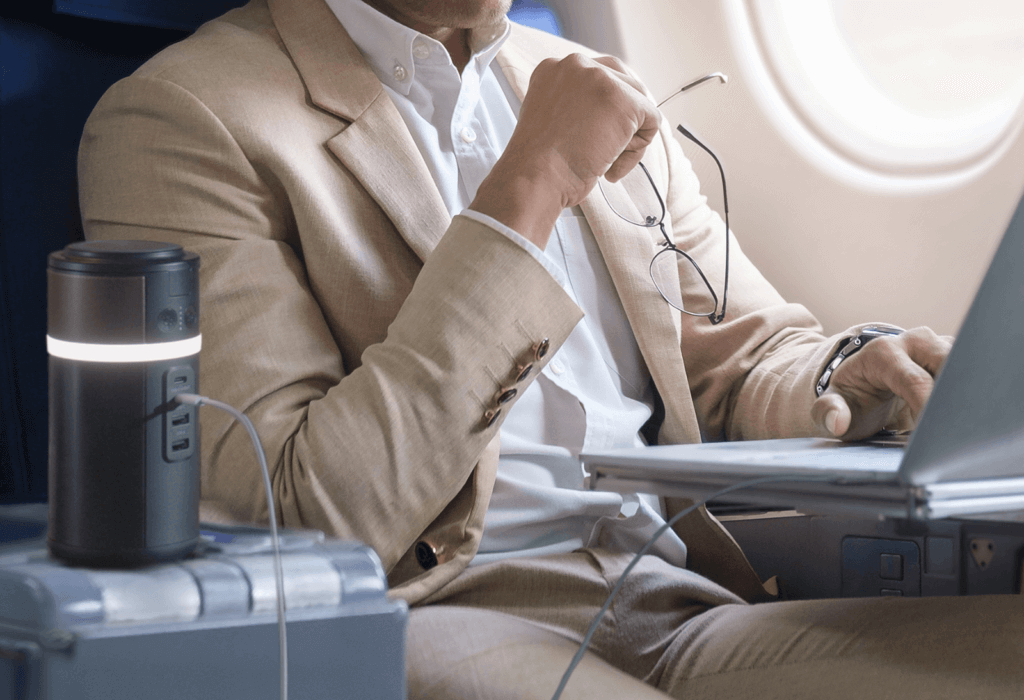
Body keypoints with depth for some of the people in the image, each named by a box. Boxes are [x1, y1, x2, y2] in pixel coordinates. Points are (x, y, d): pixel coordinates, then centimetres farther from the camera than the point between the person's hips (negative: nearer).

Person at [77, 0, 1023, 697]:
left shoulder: (594, 92, 20)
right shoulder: (182, 120, -3)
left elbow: (747, 357, 29)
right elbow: (312, 522, -13)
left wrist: (848, 381, 3)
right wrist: (528, 191, -12)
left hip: (690, 613, 6)